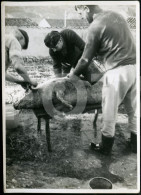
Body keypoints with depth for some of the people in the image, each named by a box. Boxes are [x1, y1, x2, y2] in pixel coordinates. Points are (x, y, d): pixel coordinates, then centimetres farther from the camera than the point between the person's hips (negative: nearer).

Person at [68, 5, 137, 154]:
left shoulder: (95, 26, -9)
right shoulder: (115, 15, 14)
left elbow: (86, 58, -4)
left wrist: (74, 74, 13)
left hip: (118, 70, -8)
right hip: (134, 66, 8)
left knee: (109, 111, 8)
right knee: (133, 108, 19)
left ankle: (105, 147, 24)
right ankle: (135, 143, 32)